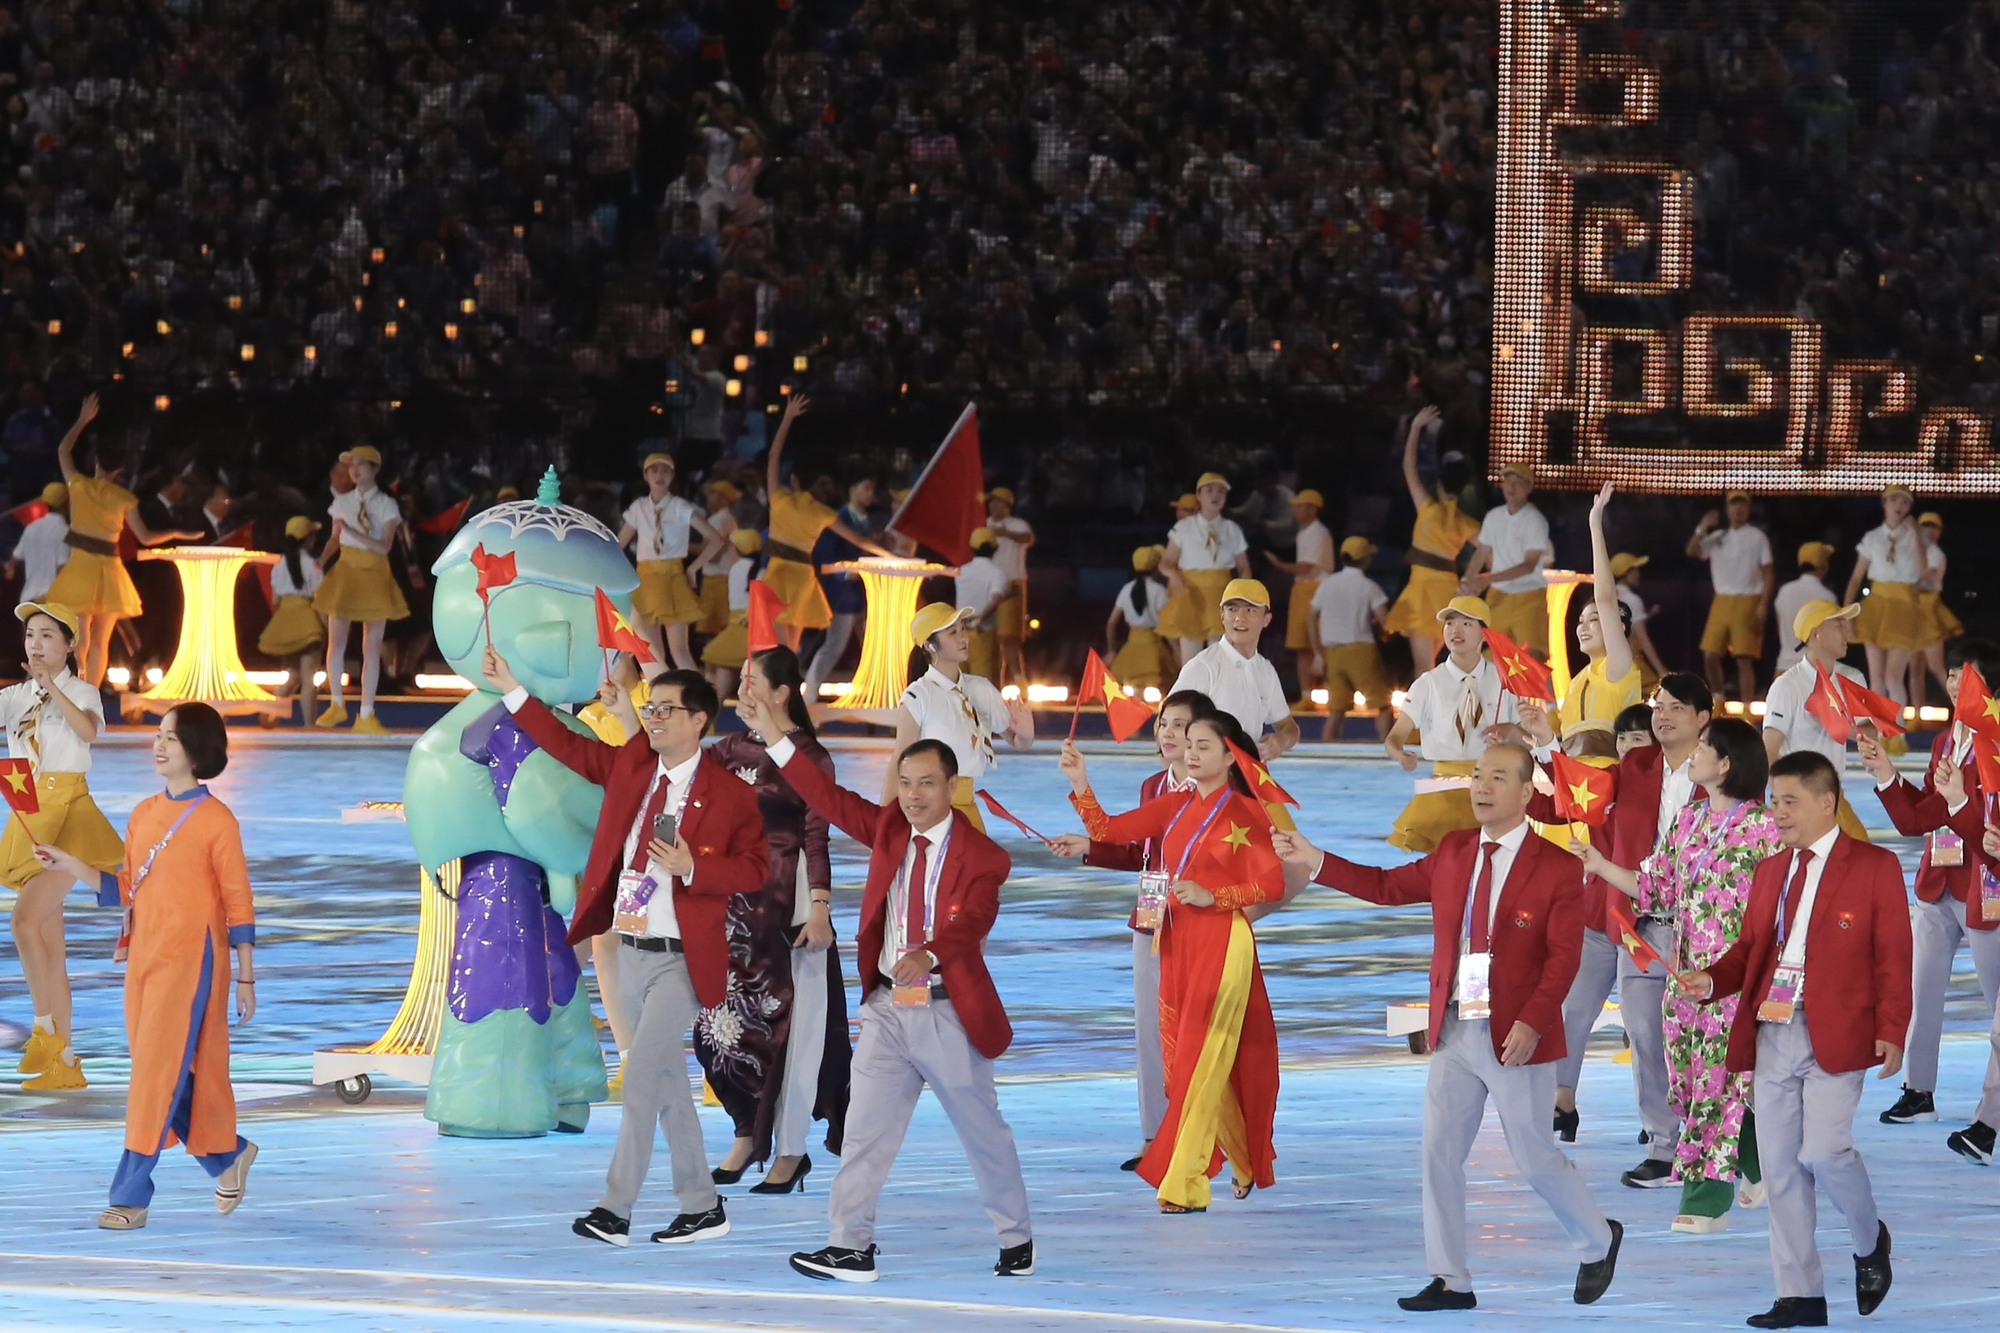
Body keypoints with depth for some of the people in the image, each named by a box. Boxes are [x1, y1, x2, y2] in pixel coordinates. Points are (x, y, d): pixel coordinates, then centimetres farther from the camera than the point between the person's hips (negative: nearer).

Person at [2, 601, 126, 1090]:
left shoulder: (81, 691, 0)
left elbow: (88, 730, -20)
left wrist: (54, 688, -28)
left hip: (69, 812, -6)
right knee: (49, 942, 5)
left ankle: (45, 1027, -12)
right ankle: (64, 1061, 6)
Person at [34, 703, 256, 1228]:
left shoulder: (216, 821, -7)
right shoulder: (144, 815, 11)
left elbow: (238, 903, -5)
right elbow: (125, 890, 14)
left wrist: (245, 978, -4)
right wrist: (73, 868, 0)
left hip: (191, 961, -7)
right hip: (143, 956, 7)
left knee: (159, 1073, -9)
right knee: (163, 1073, 11)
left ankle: (131, 1197, -8)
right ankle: (228, 1155, 32)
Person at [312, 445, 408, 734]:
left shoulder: (386, 505, -3)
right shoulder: (342, 502, 4)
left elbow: (384, 547, -11)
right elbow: (335, 538, 12)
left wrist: (353, 531, -22)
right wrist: (323, 559, -6)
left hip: (375, 576, -1)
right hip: (346, 572, 1)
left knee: (372, 649, 1)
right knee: (336, 643, -5)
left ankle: (366, 716, 8)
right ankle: (337, 704, 16)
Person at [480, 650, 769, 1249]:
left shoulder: (729, 793, -9)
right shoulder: (632, 762, 7)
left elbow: (754, 869, -7)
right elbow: (568, 747, 13)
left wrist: (692, 868, -22)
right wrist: (512, 691, 8)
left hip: (681, 958, -7)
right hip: (631, 951, 7)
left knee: (642, 1076, -13)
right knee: (667, 1083, 11)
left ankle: (615, 1209, -11)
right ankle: (701, 1209, 19)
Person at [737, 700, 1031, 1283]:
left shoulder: (980, 857, -11)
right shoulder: (889, 829, 5)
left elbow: (970, 924, -26)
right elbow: (830, 799, 0)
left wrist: (928, 955, -46)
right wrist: (777, 738, -8)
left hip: (947, 1010, -4)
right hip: (887, 1005, 4)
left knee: (983, 1130, 8)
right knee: (866, 1125, 1)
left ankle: (1017, 1239, 23)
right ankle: (851, 1246, 3)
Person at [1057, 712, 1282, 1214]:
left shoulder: (1244, 813, -5)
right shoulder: (1175, 806, 12)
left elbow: (1272, 886, -9)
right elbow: (1110, 829, 7)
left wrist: (1210, 897, -16)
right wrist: (1080, 785, -4)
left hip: (1222, 943, -7)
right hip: (1175, 942, 7)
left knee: (1201, 1063, -9)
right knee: (1179, 1056, 11)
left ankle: (1182, 1186, -10)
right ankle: (1244, 1164, 29)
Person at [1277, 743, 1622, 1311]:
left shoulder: (1557, 869, -8)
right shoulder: (1452, 853, 9)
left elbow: (1564, 957, -13)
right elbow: (1388, 886, 15)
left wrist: (1531, 1024, -23)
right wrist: (1314, 860, 8)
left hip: (1516, 1038, -6)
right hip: (1453, 1031, 6)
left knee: (1534, 1157, 2)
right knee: (1439, 1154, 3)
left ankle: (1600, 1241, 27)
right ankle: (1450, 1281, 10)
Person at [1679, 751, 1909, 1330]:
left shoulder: (1874, 868, 0)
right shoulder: (1770, 872, 17)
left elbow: (1892, 957, -4)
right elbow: (1750, 947, 17)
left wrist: (1891, 1032, -12)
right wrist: (1712, 980, -3)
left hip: (1835, 1036, -6)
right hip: (1772, 1036, 6)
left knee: (1824, 1150, -17)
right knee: (1779, 1166, 3)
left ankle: (1869, 1242, 13)